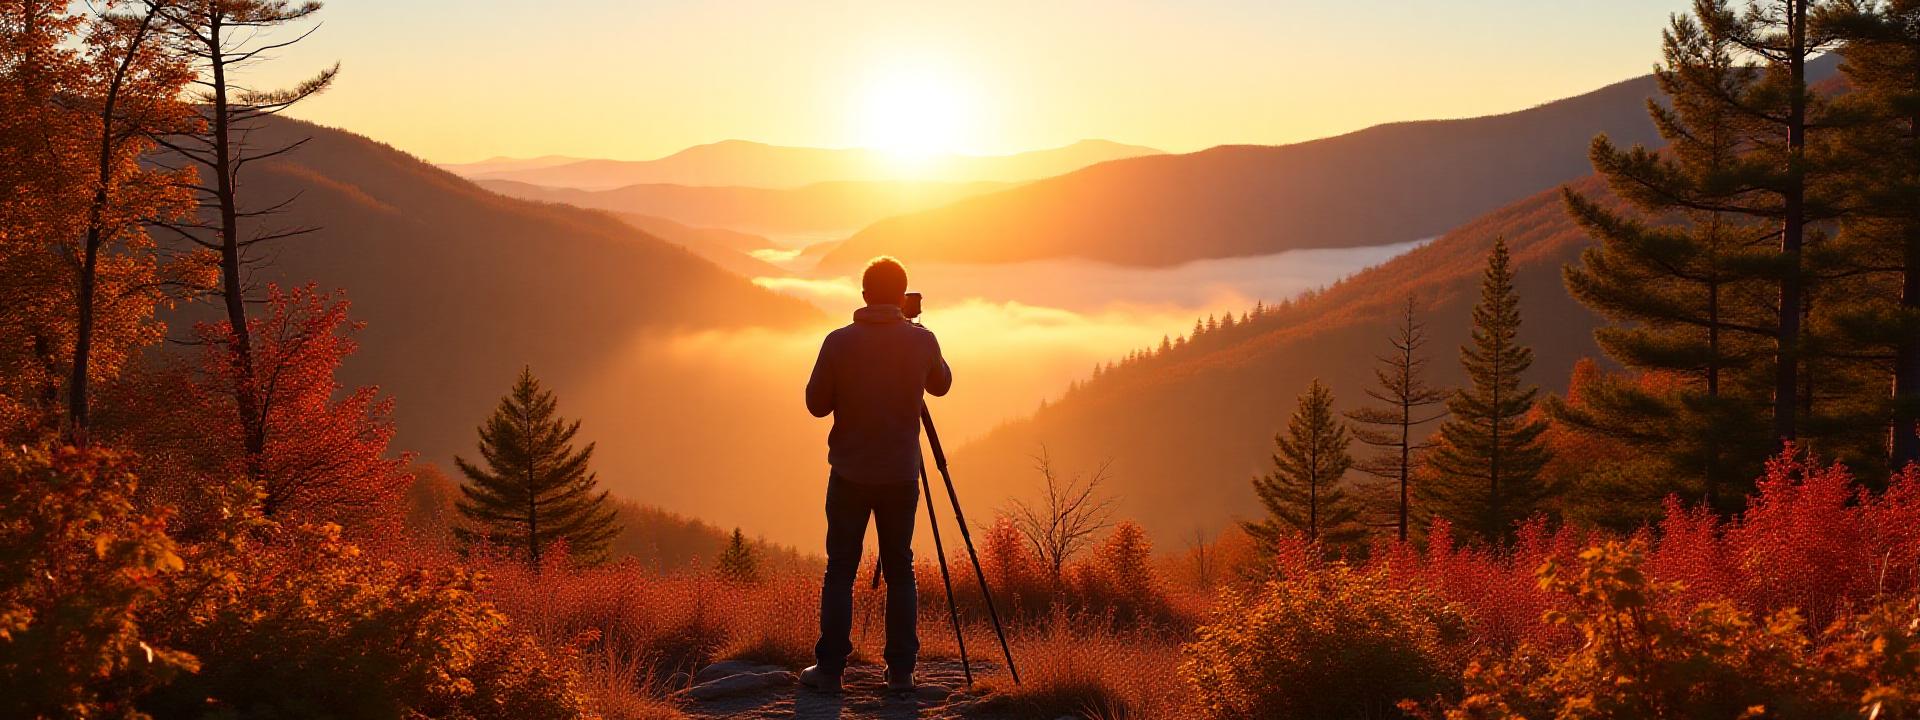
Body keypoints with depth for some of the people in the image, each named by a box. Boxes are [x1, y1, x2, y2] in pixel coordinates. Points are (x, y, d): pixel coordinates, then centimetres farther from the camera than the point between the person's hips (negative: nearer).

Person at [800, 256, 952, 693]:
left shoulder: (839, 342, -9)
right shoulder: (922, 341, -4)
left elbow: (816, 404, -2)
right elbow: (941, 385, 16)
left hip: (850, 475, -1)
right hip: (901, 476, 1)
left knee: (840, 571, 5)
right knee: (899, 570, 10)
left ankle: (829, 669, 4)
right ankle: (901, 670, 10)